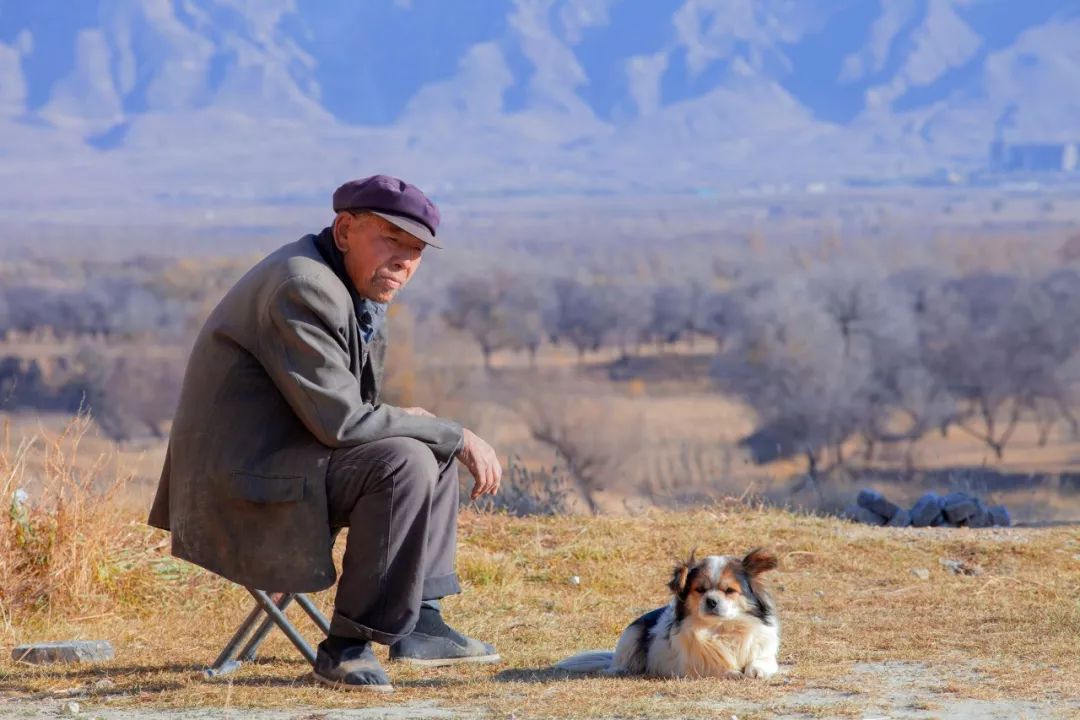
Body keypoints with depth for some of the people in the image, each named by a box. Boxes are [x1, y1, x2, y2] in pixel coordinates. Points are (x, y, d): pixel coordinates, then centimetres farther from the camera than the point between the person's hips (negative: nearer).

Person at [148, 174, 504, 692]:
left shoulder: (356, 292, 12)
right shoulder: (306, 289, -20)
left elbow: (346, 412, 20)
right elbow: (340, 420, -24)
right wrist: (457, 437, -16)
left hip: (282, 460, 11)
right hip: (241, 489, -11)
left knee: (434, 444, 15)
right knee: (404, 463, -25)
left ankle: (420, 621, 11)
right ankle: (349, 644, -18)